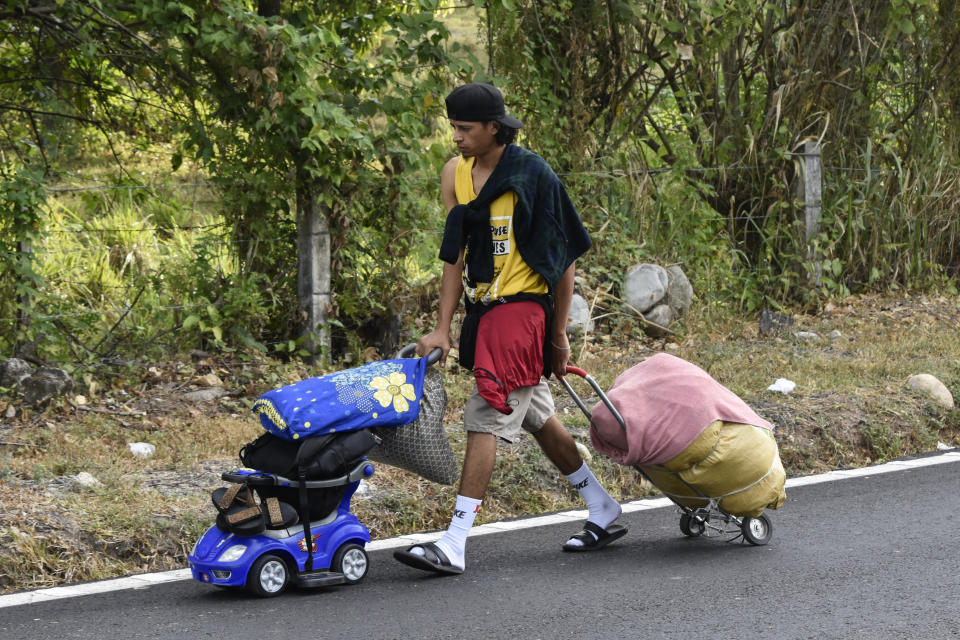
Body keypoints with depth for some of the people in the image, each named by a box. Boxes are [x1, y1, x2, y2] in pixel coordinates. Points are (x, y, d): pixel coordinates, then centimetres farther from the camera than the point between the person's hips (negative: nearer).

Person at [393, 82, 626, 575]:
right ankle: (603, 512, 32)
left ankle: (455, 545, -17)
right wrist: (442, 329, -1)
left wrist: (558, 334, -7)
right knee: (536, 416, 16)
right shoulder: (455, 174, 5)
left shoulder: (532, 175, -13)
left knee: (486, 418, -14)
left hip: (522, 309, -8)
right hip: (485, 311, 8)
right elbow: (455, 255, 6)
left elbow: (564, 256, -8)